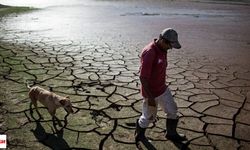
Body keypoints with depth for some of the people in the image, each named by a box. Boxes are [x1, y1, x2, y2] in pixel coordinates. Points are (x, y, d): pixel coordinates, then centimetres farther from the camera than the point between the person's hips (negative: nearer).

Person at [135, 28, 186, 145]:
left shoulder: (162, 49, -2)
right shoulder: (149, 53, -31)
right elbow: (143, 77, -29)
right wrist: (150, 98, -24)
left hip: (162, 88, 8)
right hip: (151, 92, -8)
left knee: (172, 110, 17)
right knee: (149, 117, 13)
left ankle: (171, 134, 39)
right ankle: (140, 134, 41)